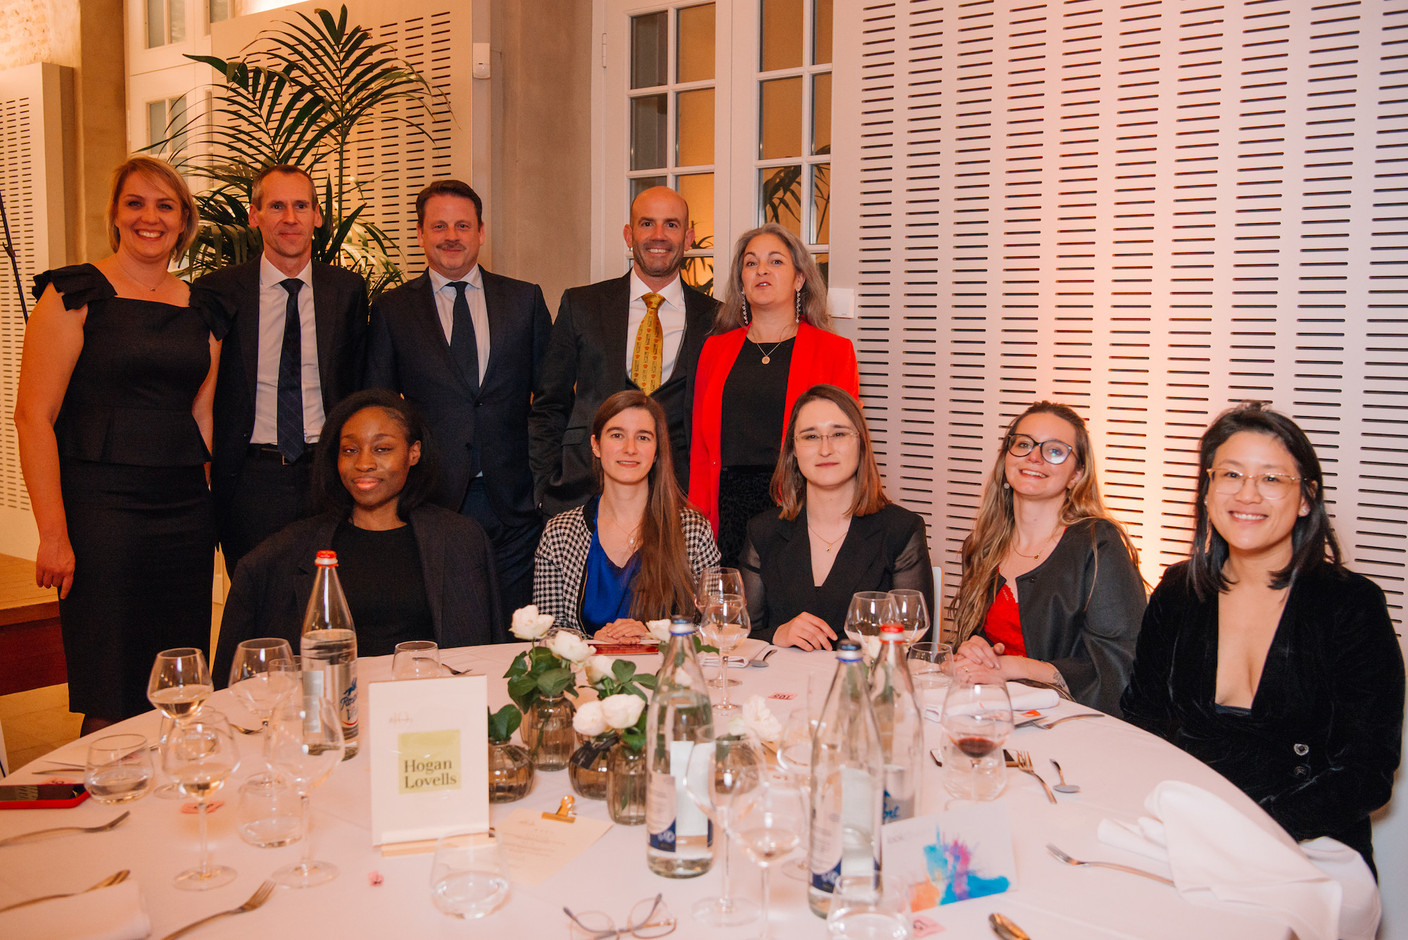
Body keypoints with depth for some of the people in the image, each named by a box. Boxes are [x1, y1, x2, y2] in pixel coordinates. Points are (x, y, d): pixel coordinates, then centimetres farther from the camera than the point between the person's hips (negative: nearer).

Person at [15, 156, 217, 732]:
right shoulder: (74, 295, -2)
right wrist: (53, 533, -13)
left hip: (187, 512, 5)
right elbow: (33, 416, -7)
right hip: (101, 506, -4)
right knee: (111, 709, -1)